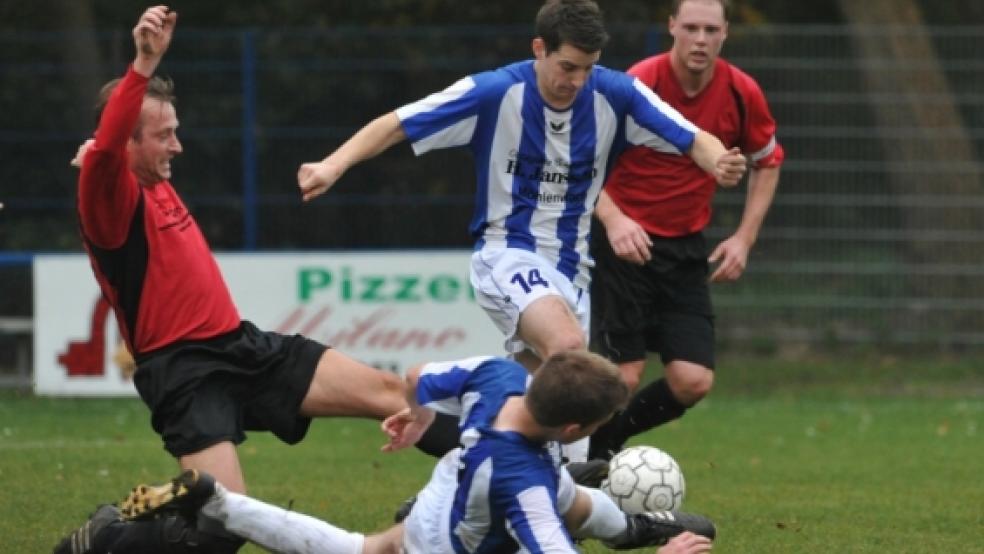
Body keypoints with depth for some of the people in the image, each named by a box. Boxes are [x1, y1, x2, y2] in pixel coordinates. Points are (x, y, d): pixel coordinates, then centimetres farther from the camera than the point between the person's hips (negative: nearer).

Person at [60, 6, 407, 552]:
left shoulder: (155, 181, 13)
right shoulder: (112, 199, -14)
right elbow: (102, 152, -37)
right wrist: (144, 64, -44)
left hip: (242, 345, 9)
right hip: (185, 373, -9)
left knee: (387, 390, 1)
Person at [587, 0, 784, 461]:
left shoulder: (741, 93, -4)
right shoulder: (639, 85, -17)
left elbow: (767, 162, 13)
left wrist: (744, 238, 4)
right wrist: (613, 219, -29)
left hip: (686, 250, 4)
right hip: (625, 243, -4)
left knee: (693, 381, -6)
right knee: (624, 377, -9)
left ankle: (608, 437, 21)